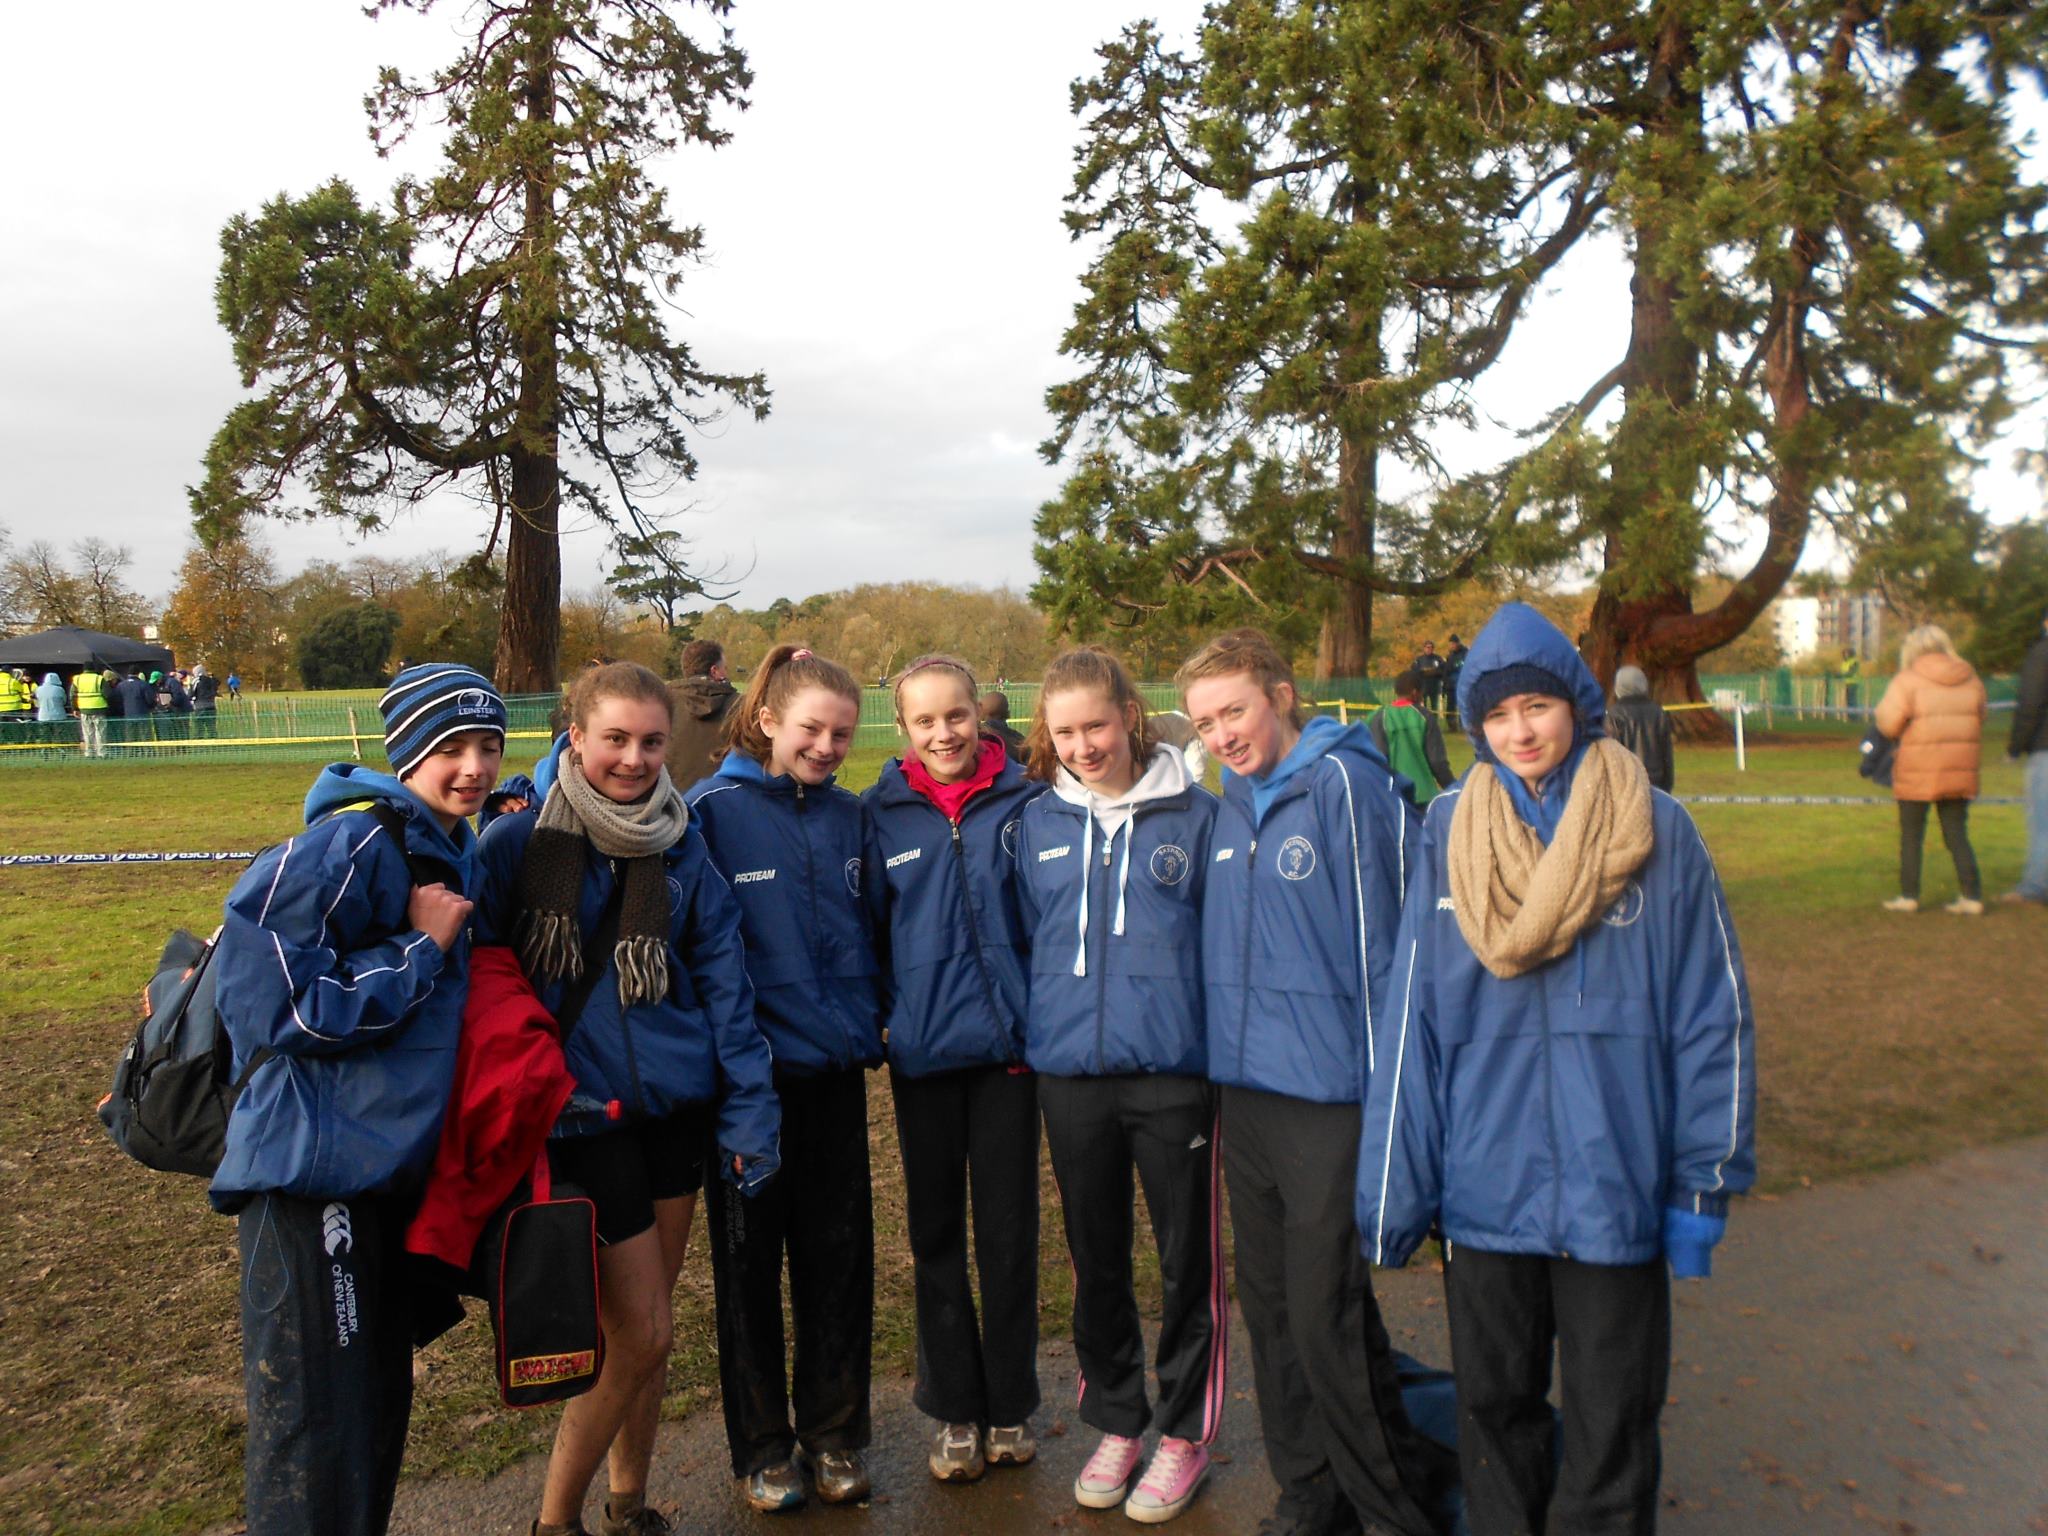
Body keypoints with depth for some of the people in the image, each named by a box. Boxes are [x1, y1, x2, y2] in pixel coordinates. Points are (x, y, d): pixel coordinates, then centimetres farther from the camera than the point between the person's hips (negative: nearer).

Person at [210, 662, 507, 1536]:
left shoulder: (451, 852, 12)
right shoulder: (355, 841, -17)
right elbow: (274, 996, -22)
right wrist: (422, 948, -18)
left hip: (392, 1165, 9)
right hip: (314, 1171, -9)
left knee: (379, 1407, 19)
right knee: (314, 1432, -1)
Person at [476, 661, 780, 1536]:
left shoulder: (682, 850, 3)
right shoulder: (516, 844, -8)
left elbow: (723, 982, 3)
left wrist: (749, 1110, 0)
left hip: (677, 1106, 4)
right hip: (579, 1117, -4)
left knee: (648, 1326, 14)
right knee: (640, 1334, -3)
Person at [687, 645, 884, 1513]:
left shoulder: (848, 815, 6)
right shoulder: (712, 811, -8)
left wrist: (867, 1025, 6)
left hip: (836, 1066, 4)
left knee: (839, 1256, 11)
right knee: (750, 1262, 10)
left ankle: (835, 1435, 28)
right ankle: (762, 1447, 26)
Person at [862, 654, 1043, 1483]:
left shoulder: (1023, 804, -4)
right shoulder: (882, 814, -1)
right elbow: (867, 930, 5)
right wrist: (885, 1013, 0)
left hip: (1006, 1043, -1)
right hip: (922, 1051, 1)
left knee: (1009, 1229, 10)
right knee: (936, 1232, 12)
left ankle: (1011, 1405, 27)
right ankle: (955, 1408, 28)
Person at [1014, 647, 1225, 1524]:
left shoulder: (1193, 814, -3)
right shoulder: (1037, 824, 6)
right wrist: (1033, 1031, 10)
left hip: (1175, 1071, -3)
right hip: (1069, 1073, 3)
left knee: (1187, 1259, 7)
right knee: (1095, 1258, 15)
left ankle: (1186, 1430, 26)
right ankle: (1115, 1421, 33)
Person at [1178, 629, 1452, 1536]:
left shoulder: (1346, 784, -11)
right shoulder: (1233, 805, 10)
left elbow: (1379, 935, -12)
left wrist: (1386, 1091, -11)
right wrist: (1221, 1062, 16)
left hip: (1329, 1095, -7)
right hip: (1245, 1088, 7)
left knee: (1328, 1317, -2)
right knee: (1271, 1304, 15)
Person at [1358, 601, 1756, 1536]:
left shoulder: (1657, 831, -5)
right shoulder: (1448, 834, -2)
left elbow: (1713, 1015, -2)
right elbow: (1410, 1014, -2)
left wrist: (1706, 1180, -3)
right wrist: (1393, 1187, -3)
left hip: (1616, 1183, -1)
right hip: (1484, 1183, 1)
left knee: (1612, 1420, 14)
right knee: (1493, 1407, 17)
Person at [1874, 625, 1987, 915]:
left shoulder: (1908, 680, -10)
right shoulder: (1971, 680, 8)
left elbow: (1888, 721, -14)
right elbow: (1979, 719, 11)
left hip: (1918, 771, -5)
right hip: (1960, 771, 5)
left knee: (1911, 835, 6)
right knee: (1957, 834, 11)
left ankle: (1909, 896, 9)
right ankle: (1972, 896, 6)